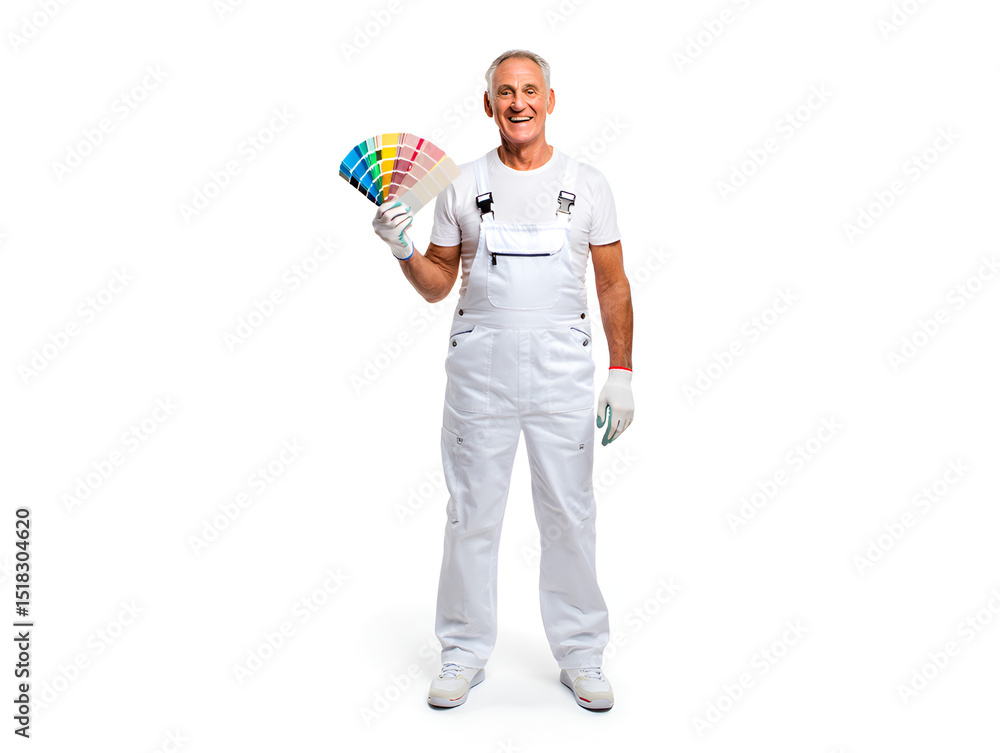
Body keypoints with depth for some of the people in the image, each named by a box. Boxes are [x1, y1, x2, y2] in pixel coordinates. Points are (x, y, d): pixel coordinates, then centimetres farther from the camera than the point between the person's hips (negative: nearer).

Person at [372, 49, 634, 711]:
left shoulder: (587, 185, 6)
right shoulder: (461, 187, 7)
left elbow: (613, 285, 6)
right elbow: (438, 284, 11)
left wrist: (622, 373, 0)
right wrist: (403, 249, -9)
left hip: (562, 367, 0)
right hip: (480, 364, 1)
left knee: (569, 514, 5)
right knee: (473, 514, 6)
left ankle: (581, 656, 22)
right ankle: (465, 655, 22)